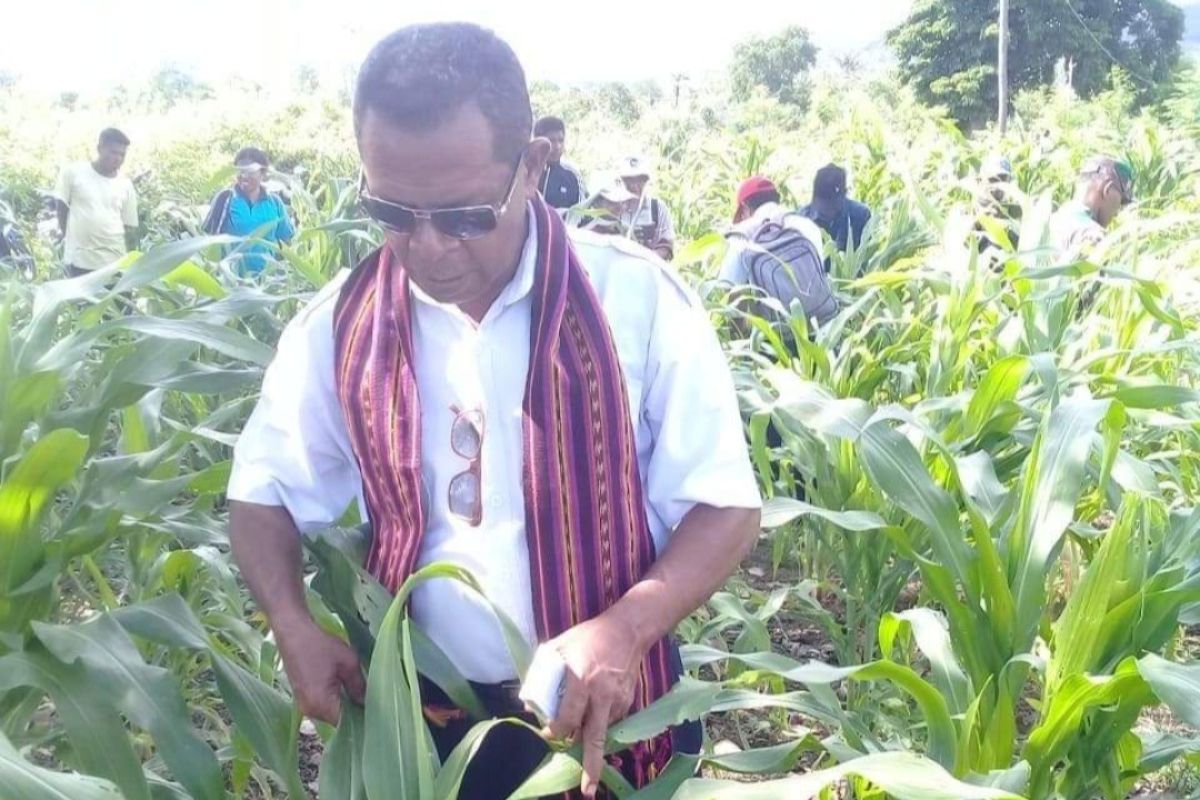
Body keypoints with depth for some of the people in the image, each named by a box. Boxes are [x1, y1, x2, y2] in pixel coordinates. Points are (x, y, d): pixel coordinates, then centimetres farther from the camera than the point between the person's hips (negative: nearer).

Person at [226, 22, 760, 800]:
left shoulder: (638, 299, -14)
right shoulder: (340, 324, -5)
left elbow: (724, 505, -9)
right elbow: (265, 492, 6)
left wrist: (628, 628, -26)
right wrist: (294, 624, -12)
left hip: (607, 718, -2)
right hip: (420, 722, 3)